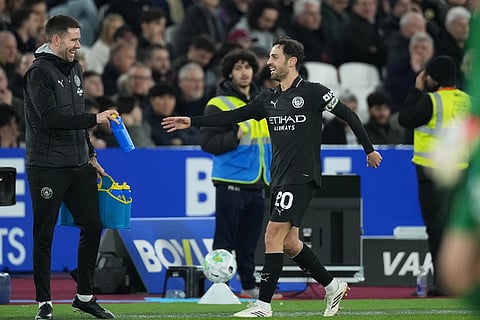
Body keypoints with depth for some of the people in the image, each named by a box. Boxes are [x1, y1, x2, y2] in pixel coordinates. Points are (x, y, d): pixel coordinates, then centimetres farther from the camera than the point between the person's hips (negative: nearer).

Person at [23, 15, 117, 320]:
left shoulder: (74, 69, 14)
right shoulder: (40, 72, -12)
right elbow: (50, 118, -23)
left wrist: (90, 155, 20)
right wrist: (95, 119, -23)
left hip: (79, 166, 8)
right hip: (47, 167, -8)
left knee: (92, 226, 8)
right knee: (45, 236, -1)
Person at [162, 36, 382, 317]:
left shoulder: (313, 92, -6)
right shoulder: (269, 99, 13)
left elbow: (348, 115, 0)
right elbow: (233, 116, 14)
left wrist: (369, 149, 4)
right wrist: (192, 122, 9)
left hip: (302, 176, -8)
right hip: (280, 178, 8)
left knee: (274, 236, -14)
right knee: (289, 242, 8)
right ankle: (333, 287, 24)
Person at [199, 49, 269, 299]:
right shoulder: (218, 105, -6)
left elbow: (270, 140, 25)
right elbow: (207, 141, -13)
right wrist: (235, 137, -24)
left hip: (257, 184, 6)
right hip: (231, 182, -6)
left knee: (249, 240, 10)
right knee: (225, 239, -5)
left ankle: (249, 285, 17)